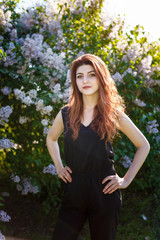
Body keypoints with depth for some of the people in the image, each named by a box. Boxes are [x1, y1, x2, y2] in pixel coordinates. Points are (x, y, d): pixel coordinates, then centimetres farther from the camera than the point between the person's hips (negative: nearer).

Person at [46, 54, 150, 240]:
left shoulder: (114, 114, -1)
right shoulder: (66, 113, 4)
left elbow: (143, 145, 7)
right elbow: (51, 139, 24)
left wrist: (127, 179, 0)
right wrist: (58, 167, 11)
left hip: (104, 191, -2)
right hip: (73, 190, 2)